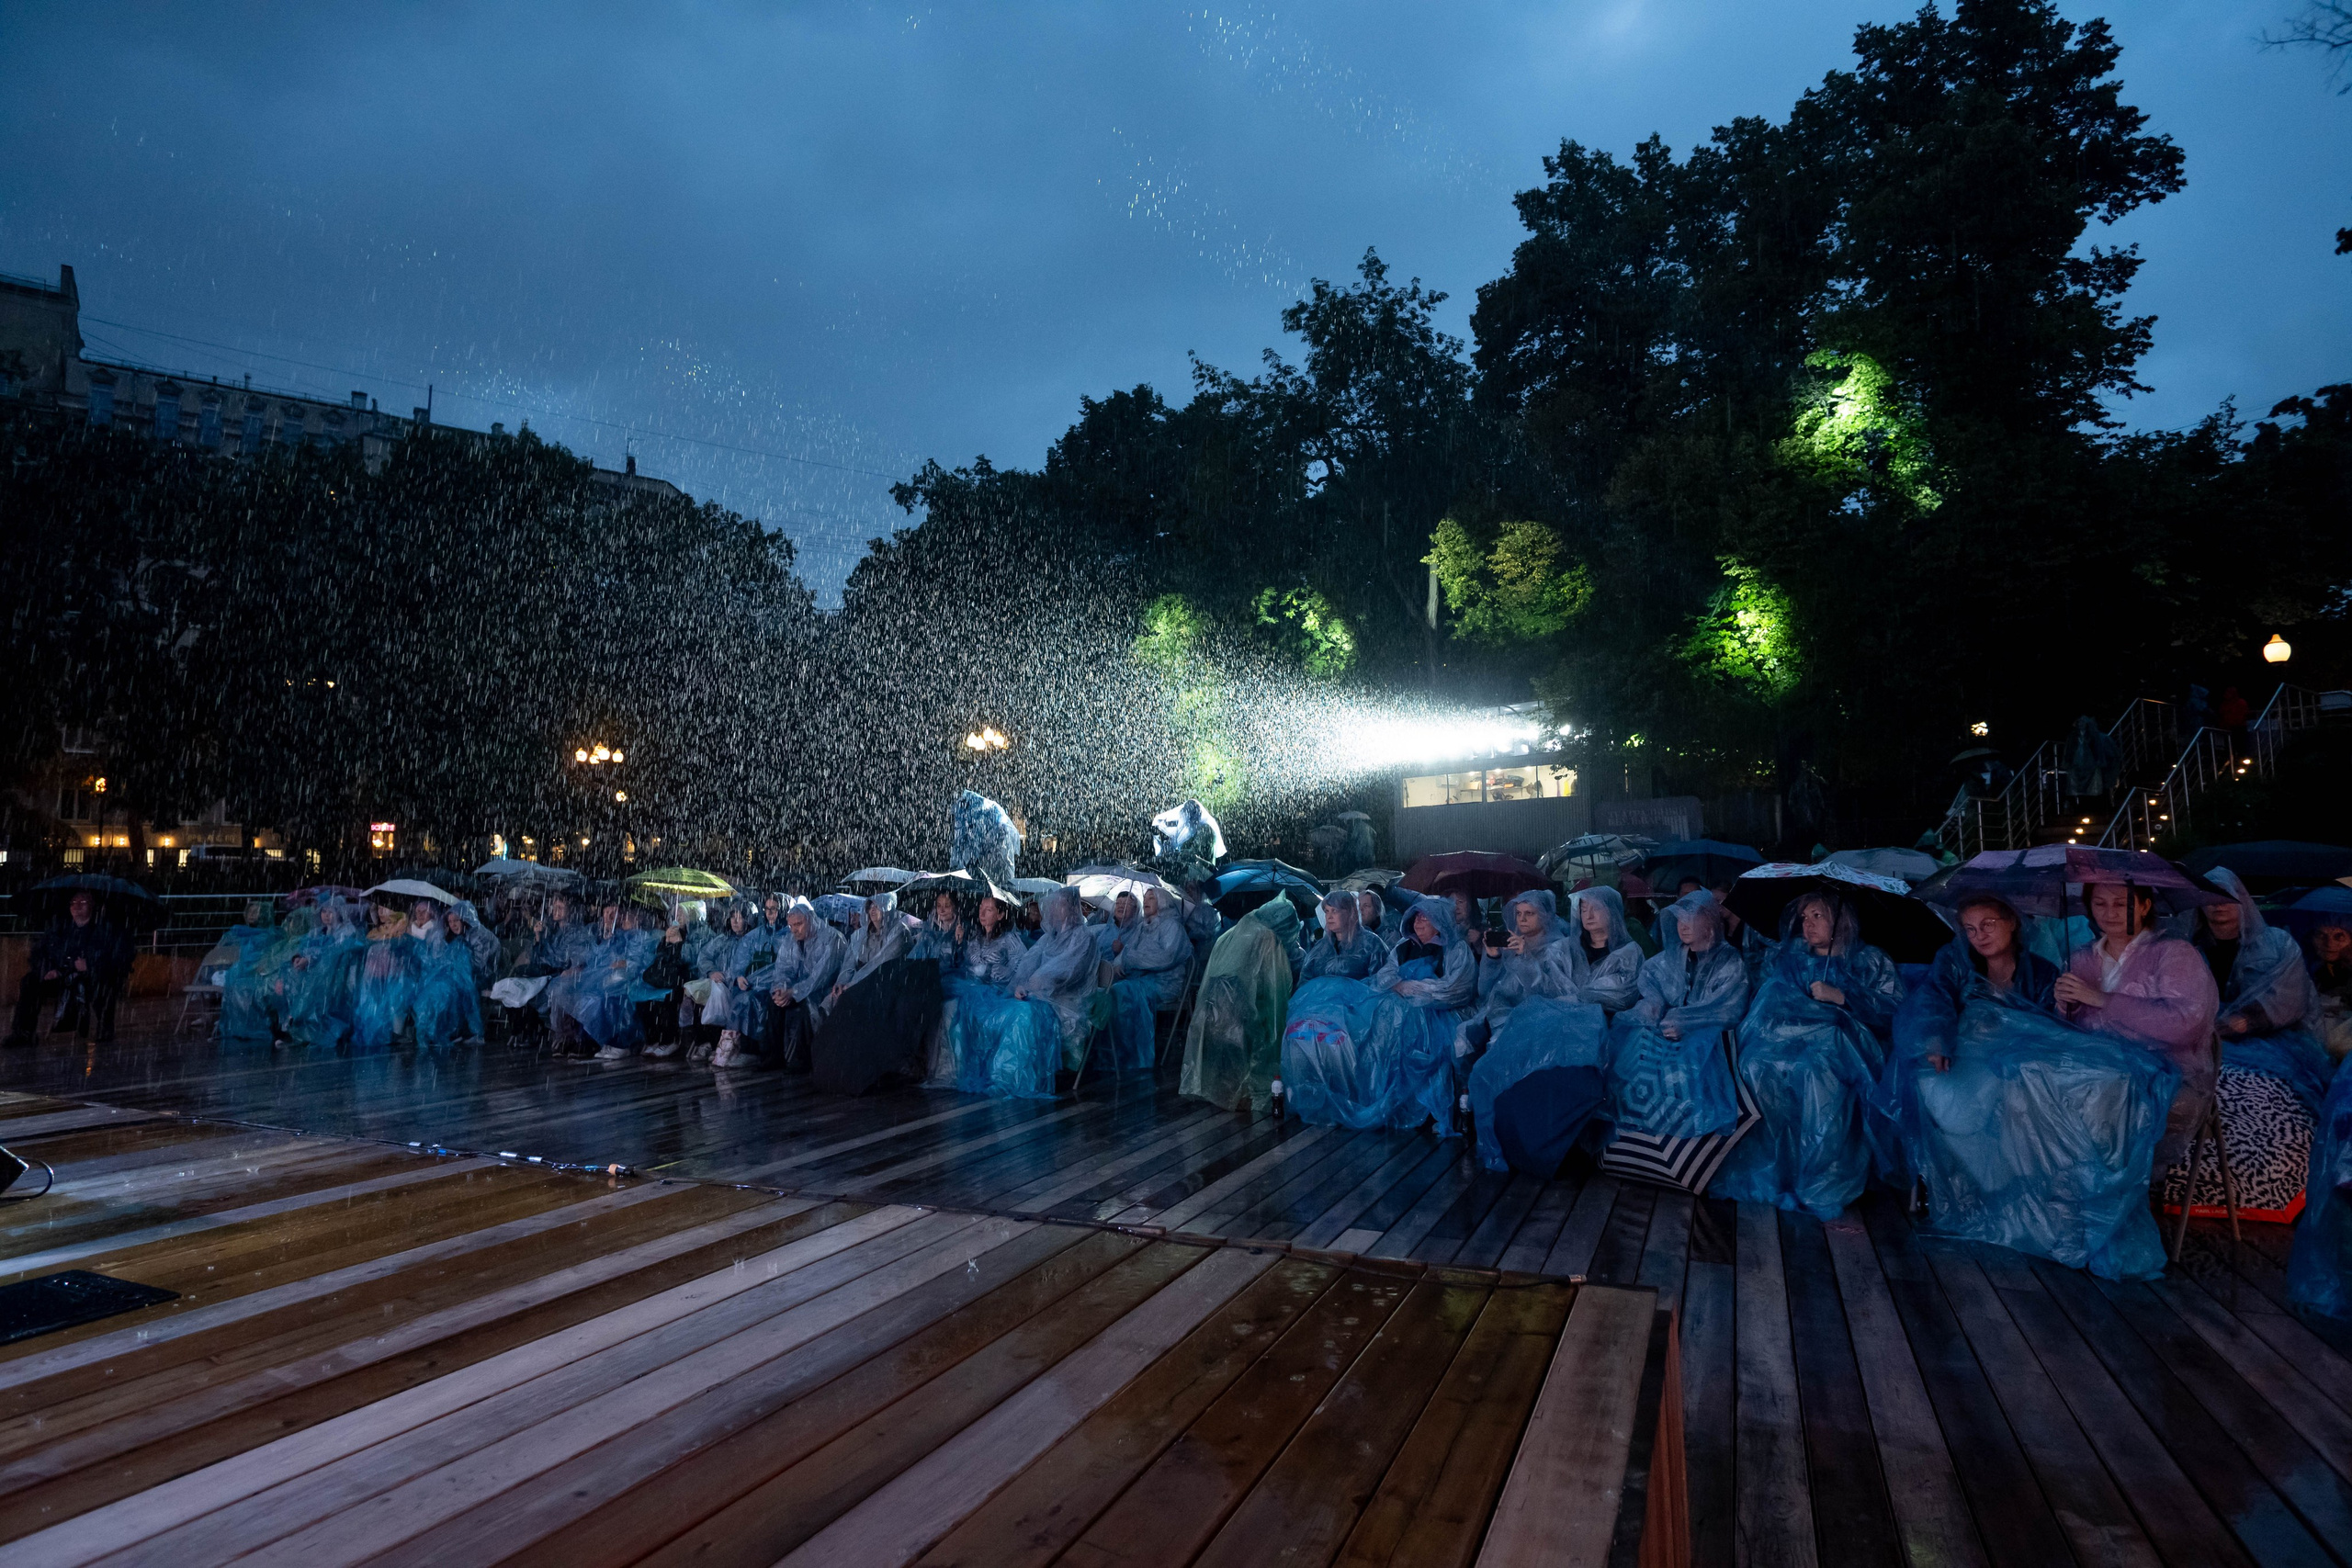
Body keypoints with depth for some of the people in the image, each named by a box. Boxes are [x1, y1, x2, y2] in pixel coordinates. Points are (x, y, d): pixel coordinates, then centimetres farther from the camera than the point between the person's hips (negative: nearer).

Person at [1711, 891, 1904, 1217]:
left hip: (1839, 1042, -3)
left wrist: (1841, 996, -6)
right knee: (1758, 1066, -34)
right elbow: (1763, 1001, 20)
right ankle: (1769, 1172, -30)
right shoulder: (1787, 957, 27)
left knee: (1819, 1072, -40)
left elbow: (1895, 1011, 2)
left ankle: (1821, 1186, -35)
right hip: (1785, 1037, 3)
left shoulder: (1870, 961, 16)